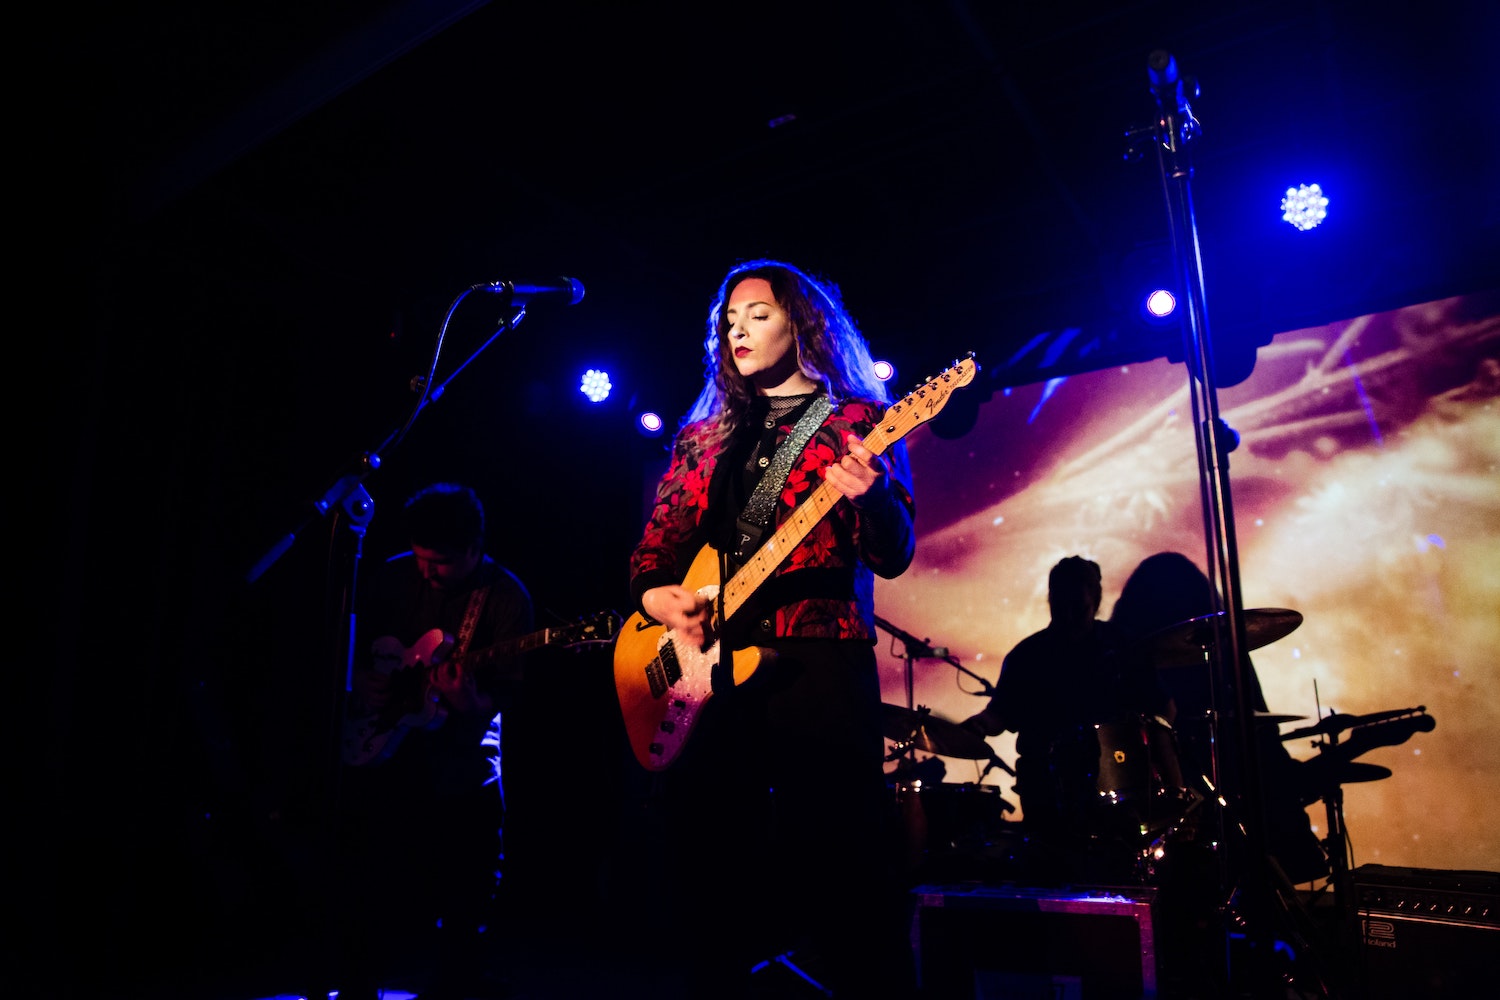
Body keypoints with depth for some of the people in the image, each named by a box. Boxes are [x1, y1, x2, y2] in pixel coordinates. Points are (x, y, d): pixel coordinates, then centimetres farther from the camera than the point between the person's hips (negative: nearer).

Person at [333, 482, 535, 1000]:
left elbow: (507, 690, -12)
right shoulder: (390, 576, 1)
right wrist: (359, 682, -4)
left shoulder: (506, 597, -10)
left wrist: (473, 705, -33)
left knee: (462, 905, 1)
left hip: (457, 766, -3)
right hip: (376, 746, 3)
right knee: (361, 881, 7)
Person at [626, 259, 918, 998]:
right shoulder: (701, 435, 19)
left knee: (844, 864, -6)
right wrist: (656, 595, -4)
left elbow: (892, 557, -4)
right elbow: (654, 548, 18)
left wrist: (871, 495, -25)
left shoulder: (858, 421, 6)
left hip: (820, 664, -4)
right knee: (709, 867, 8)